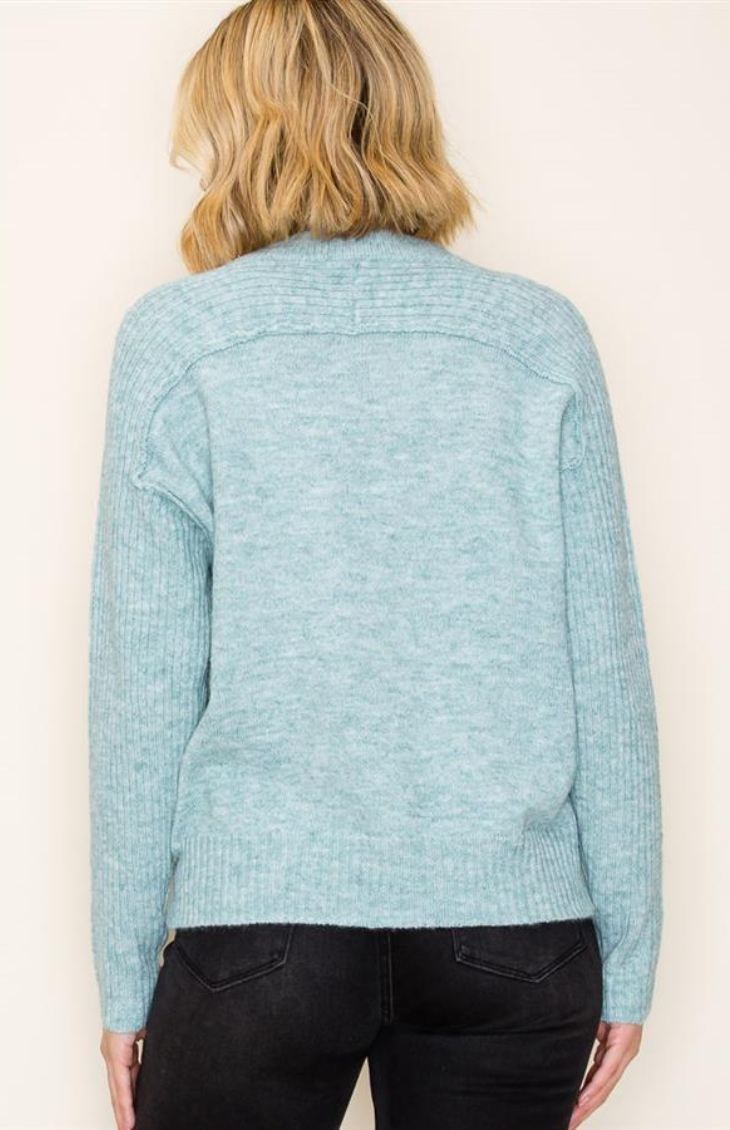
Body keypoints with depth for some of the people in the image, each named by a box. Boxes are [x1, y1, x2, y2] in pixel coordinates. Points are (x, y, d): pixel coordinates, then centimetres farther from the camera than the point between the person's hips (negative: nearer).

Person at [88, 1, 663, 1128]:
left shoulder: (174, 338, -3)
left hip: (263, 915, -1)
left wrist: (123, 974, 5)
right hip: (517, 926, 2)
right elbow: (606, 674, 1)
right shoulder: (543, 336, 1)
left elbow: (145, 686, -4)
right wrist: (628, 958, 9)